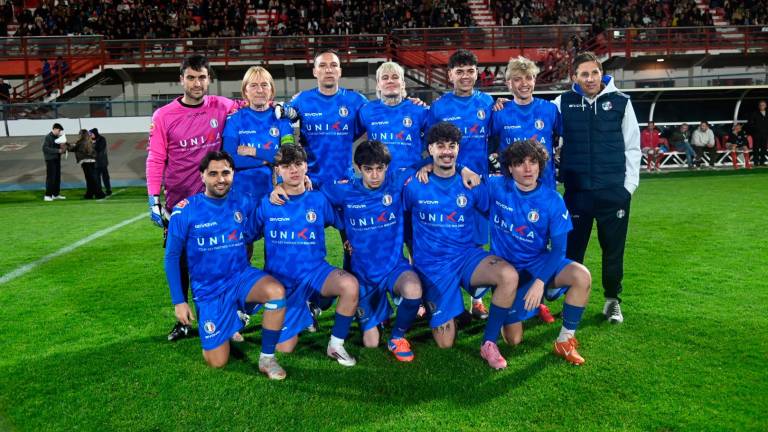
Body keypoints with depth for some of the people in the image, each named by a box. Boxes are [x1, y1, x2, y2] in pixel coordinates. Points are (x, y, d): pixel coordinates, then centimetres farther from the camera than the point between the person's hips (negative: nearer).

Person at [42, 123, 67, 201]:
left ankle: (56, 194, 18)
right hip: (50, 160, -8)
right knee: (50, 177, -9)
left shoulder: (57, 137, 15)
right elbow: (45, 148, -18)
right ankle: (48, 195, -6)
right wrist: (57, 150, -22)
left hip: (57, 159, 8)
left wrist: (63, 148, 0)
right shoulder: (47, 137, -8)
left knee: (57, 177, 10)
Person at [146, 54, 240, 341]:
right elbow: (155, 159, -4)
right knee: (180, 262, 8)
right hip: (178, 202, 0)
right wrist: (154, 199, -11)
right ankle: (182, 320, 22)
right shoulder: (164, 116, -3)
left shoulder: (222, 108, -1)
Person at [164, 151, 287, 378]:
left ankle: (267, 358, -13)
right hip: (208, 290, -1)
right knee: (217, 362, -2)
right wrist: (179, 302, -4)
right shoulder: (184, 212, -9)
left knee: (277, 291, -32)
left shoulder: (244, 204, -5)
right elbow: (172, 257, -2)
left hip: (241, 276, 1)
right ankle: (226, 326, 31)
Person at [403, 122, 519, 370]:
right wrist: (415, 252, 8)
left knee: (509, 276, -31)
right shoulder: (414, 186, -5)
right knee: (445, 342, -3)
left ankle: (489, 343, -11)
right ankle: (429, 303, 31)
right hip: (432, 264, -2)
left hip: (467, 255, 2)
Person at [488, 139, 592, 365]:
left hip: (538, 264, 1)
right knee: (514, 340, -6)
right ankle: (508, 312, 31)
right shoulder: (495, 187, -12)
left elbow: (558, 248, -12)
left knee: (582, 276, -30)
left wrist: (540, 281, -25)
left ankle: (565, 342, -11)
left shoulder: (553, 200, -12)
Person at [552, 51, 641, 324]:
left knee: (613, 249, 9)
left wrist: (629, 184, -2)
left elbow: (632, 146, 3)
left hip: (614, 191, 0)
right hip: (577, 191, 0)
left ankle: (613, 300, 28)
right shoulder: (563, 103, 2)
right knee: (572, 248, 7)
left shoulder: (620, 102, 1)